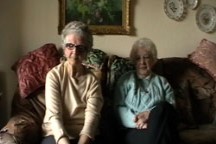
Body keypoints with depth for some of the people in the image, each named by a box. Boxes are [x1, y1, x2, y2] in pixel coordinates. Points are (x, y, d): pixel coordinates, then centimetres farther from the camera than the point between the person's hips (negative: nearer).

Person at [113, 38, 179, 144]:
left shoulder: (162, 82, 22)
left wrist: (151, 114, -14)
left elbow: (171, 107, 6)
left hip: (158, 129, 4)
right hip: (132, 130, -3)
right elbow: (118, 108, 5)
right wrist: (137, 120, -14)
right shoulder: (125, 79, 17)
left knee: (163, 107, -32)